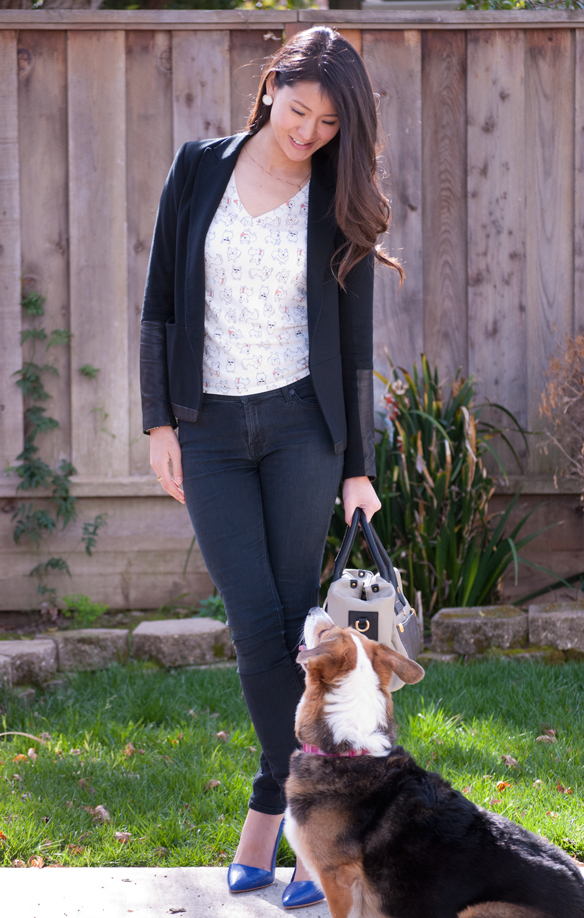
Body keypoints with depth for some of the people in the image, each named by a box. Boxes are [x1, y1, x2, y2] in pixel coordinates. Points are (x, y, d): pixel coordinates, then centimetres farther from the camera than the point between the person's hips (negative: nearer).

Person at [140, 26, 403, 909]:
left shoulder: (340, 203, 2)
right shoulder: (200, 171, 3)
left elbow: (354, 341, 5)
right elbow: (160, 301, 6)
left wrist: (359, 467, 4)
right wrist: (160, 420, 0)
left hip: (301, 423, 0)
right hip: (211, 431, 0)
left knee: (294, 623, -2)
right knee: (256, 625, -6)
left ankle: (273, 807, 8)